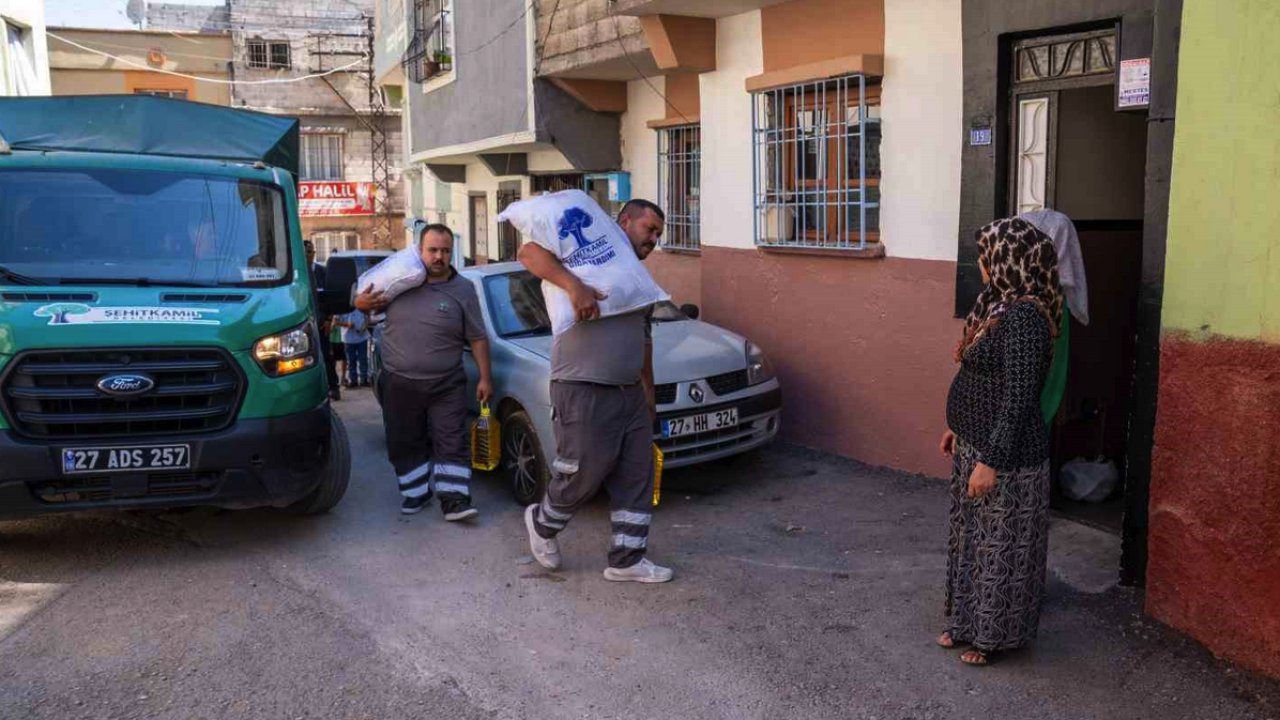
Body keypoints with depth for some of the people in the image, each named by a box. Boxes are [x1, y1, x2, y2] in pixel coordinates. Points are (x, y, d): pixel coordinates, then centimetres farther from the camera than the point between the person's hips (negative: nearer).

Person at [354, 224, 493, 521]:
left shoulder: (463, 290, -2)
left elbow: (477, 338, 0)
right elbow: (366, 302, 15)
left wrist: (485, 378, -5)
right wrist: (362, 302, -10)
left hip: (446, 385, -2)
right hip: (398, 383, 2)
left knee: (452, 443, -4)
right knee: (405, 444, 11)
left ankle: (453, 499, -1)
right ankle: (416, 492, 25)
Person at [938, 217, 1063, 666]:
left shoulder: (1024, 317, -22)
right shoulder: (1001, 307, 8)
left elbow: (1018, 397, -24)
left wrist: (991, 460, -23)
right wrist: (959, 428, 21)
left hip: (1004, 454, -10)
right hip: (976, 444, 10)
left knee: (1000, 545, 5)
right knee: (971, 537, 19)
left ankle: (997, 634, 21)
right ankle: (968, 622, 33)